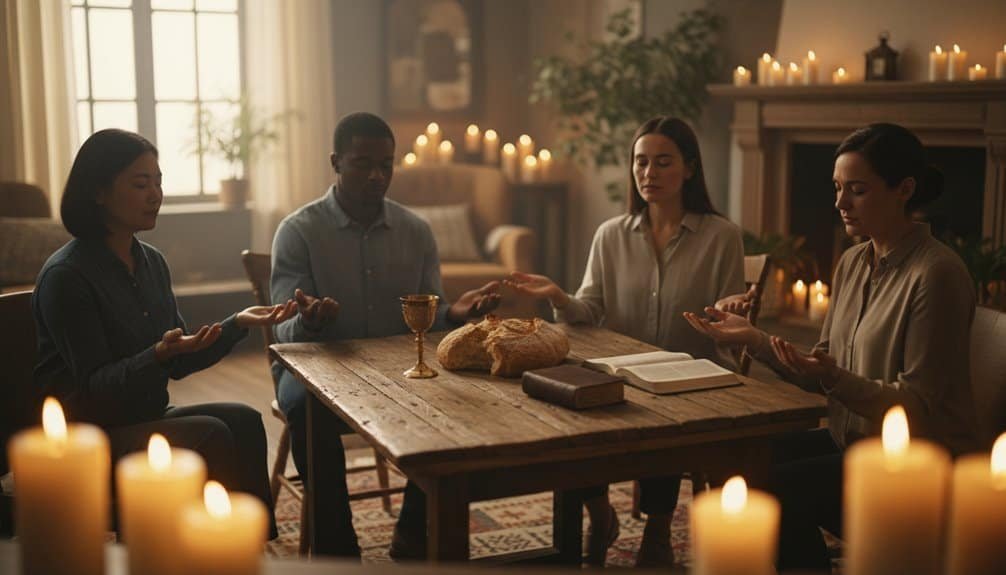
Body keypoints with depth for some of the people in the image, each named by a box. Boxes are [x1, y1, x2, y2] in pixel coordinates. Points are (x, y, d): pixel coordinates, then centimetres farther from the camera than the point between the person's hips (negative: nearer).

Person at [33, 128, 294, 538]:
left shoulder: (151, 262, 8)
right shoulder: (66, 276, -15)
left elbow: (179, 364, 10)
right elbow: (95, 385, -17)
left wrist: (238, 323, -3)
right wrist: (158, 354, -34)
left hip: (146, 419, 7)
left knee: (242, 420, -18)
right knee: (210, 435, -26)